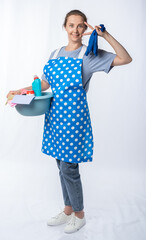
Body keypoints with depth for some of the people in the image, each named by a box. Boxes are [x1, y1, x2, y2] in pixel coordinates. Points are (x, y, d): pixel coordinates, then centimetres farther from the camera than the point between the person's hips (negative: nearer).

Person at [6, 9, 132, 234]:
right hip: (56, 113, 6)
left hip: (74, 114, -6)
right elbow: (45, 84, 18)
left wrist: (105, 35, -15)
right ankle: (68, 210, 34)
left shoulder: (90, 54, -1)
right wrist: (20, 91, 7)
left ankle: (79, 215, 24)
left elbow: (126, 59, -9)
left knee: (69, 168, -2)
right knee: (61, 165, 14)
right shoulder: (55, 54, 15)